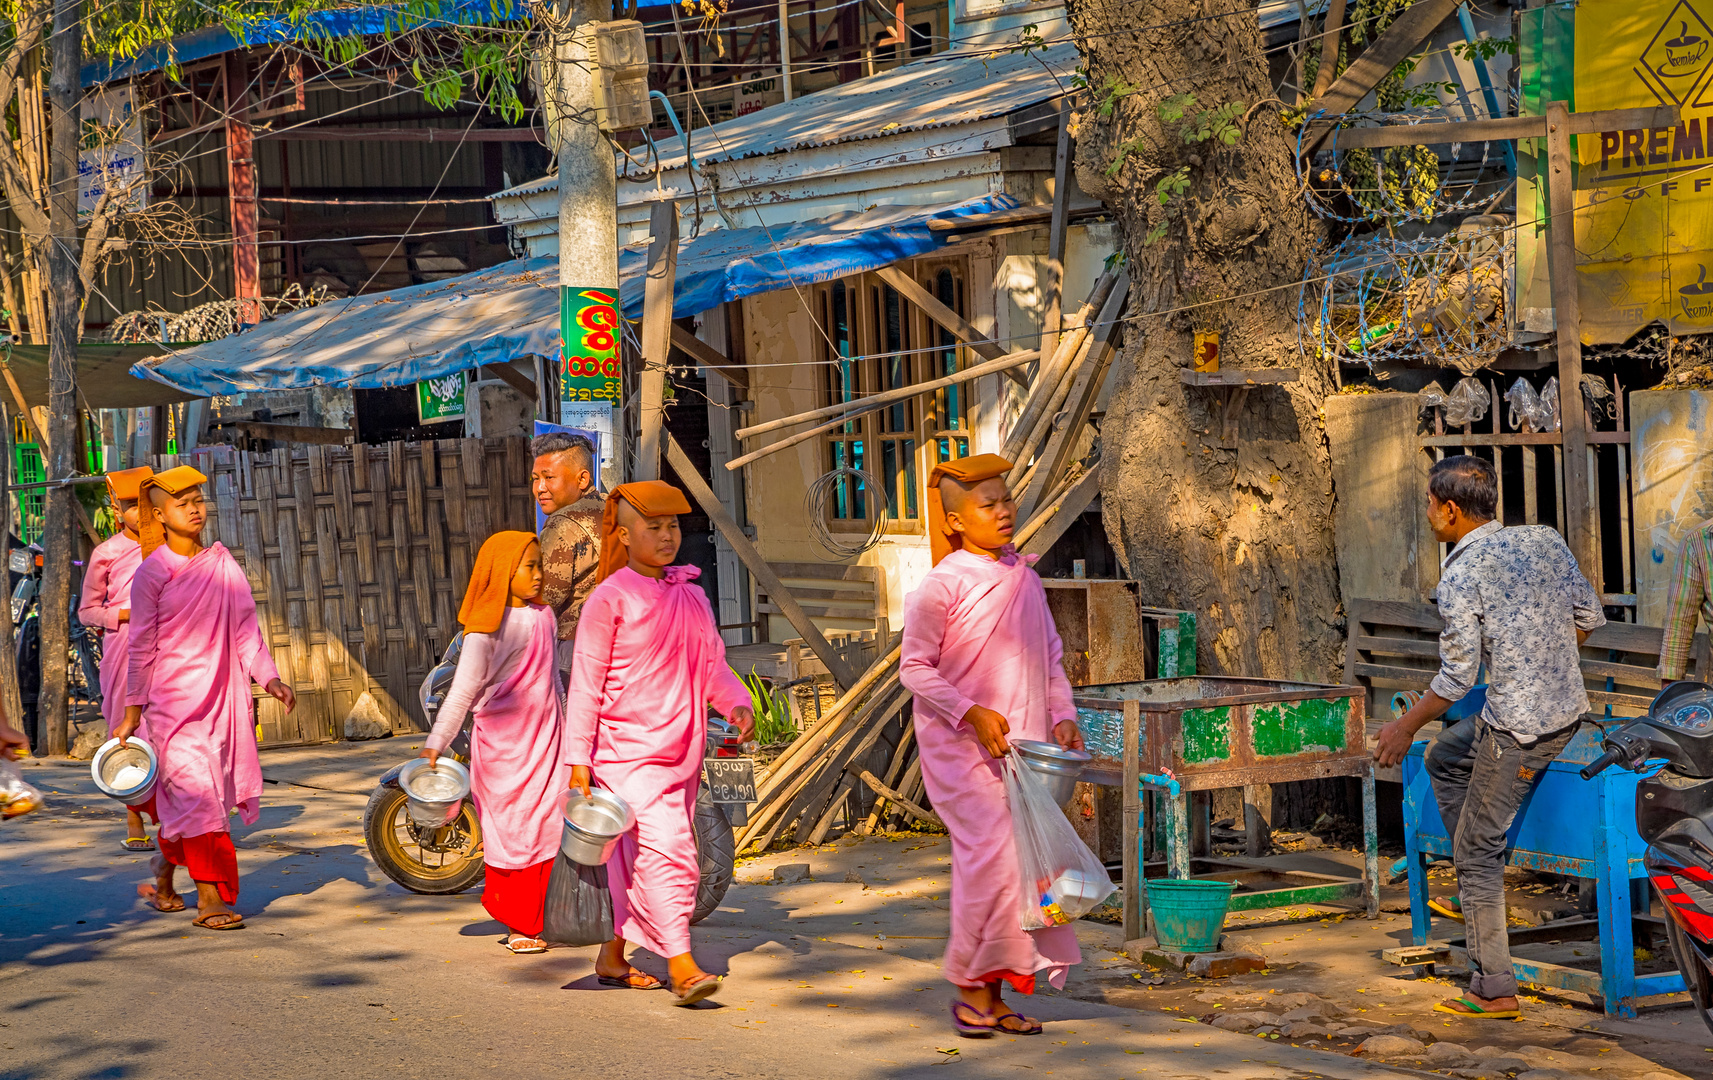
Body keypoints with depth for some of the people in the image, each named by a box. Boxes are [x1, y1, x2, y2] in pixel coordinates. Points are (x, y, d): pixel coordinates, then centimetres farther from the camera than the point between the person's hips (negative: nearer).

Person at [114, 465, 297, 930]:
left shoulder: (222, 564, 6)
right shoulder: (152, 574, -5)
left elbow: (245, 629, 7)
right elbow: (142, 647, -2)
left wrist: (269, 679, -3)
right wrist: (133, 711, 0)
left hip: (220, 699, 4)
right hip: (173, 698, -4)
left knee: (186, 799, 10)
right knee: (195, 792, -11)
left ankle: (164, 870, 34)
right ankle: (210, 899, -9)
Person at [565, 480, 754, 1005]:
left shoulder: (690, 597, 11)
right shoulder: (609, 599, -7)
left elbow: (711, 664, 13)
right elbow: (586, 682, -7)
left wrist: (737, 703, -8)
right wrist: (579, 759, -10)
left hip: (679, 751, 7)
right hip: (627, 747, -7)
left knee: (641, 860, 13)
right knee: (663, 849, -18)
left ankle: (613, 956, 28)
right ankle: (682, 967, -23)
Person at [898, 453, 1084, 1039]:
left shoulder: (1025, 578, 10)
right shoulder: (942, 585, -9)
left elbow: (1049, 657, 19)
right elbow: (915, 668, -8)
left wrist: (1062, 716, 5)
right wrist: (970, 713, -18)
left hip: (1021, 745, 6)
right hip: (963, 747, -6)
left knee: (1023, 854, 4)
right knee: (990, 854, -14)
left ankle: (993, 994, 13)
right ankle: (970, 985, 1)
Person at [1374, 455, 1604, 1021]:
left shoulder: (1460, 577, -17)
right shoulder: (1544, 540, 3)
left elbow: (1456, 678, -14)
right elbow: (1589, 616, 12)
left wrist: (1405, 727, 1)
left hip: (1518, 728, -8)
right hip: (1568, 706, 8)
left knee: (1476, 848, 2)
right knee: (1443, 758, 28)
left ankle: (1494, 990, 5)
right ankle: (1478, 888, 29)